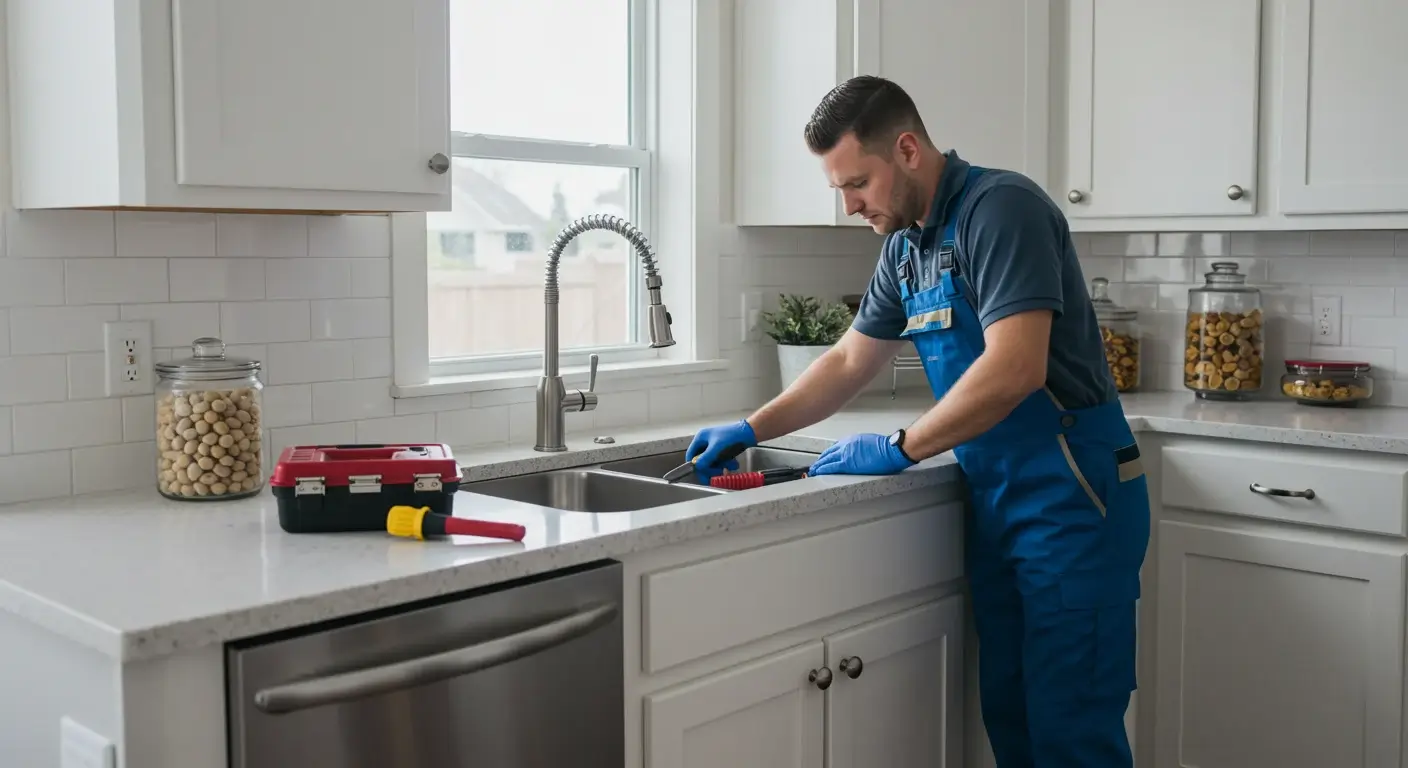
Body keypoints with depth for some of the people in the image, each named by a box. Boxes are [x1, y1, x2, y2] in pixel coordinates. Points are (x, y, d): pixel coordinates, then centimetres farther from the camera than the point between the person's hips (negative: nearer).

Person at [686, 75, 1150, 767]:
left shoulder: (1000, 209, -16)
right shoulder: (904, 245, 10)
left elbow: (1015, 371, -26)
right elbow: (849, 362, 19)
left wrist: (899, 450, -18)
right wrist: (751, 430, 11)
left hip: (1070, 498, -8)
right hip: (993, 499, 8)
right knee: (1006, 711, 14)